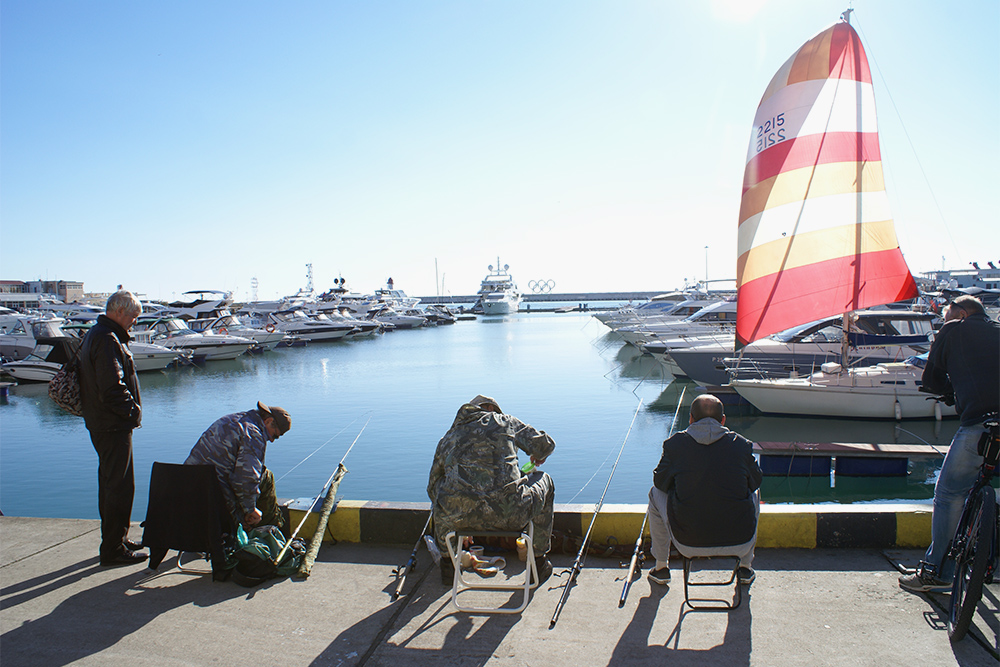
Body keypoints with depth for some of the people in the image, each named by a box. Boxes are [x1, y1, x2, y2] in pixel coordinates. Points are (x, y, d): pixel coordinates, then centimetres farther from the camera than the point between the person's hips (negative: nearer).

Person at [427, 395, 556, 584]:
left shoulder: (447, 438, 25)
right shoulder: (505, 421, 18)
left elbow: (432, 488, 33)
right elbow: (546, 445, 22)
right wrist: (538, 457, 49)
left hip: (457, 516, 3)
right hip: (509, 515, -3)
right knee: (544, 481, 28)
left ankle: (446, 564, 44)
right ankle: (539, 562, 35)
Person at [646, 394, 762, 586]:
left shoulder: (675, 443, -6)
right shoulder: (742, 444, -3)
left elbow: (660, 482, 7)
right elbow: (755, 481, 12)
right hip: (739, 543, 2)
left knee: (656, 494, 26)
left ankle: (661, 568, 35)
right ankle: (746, 568, 43)